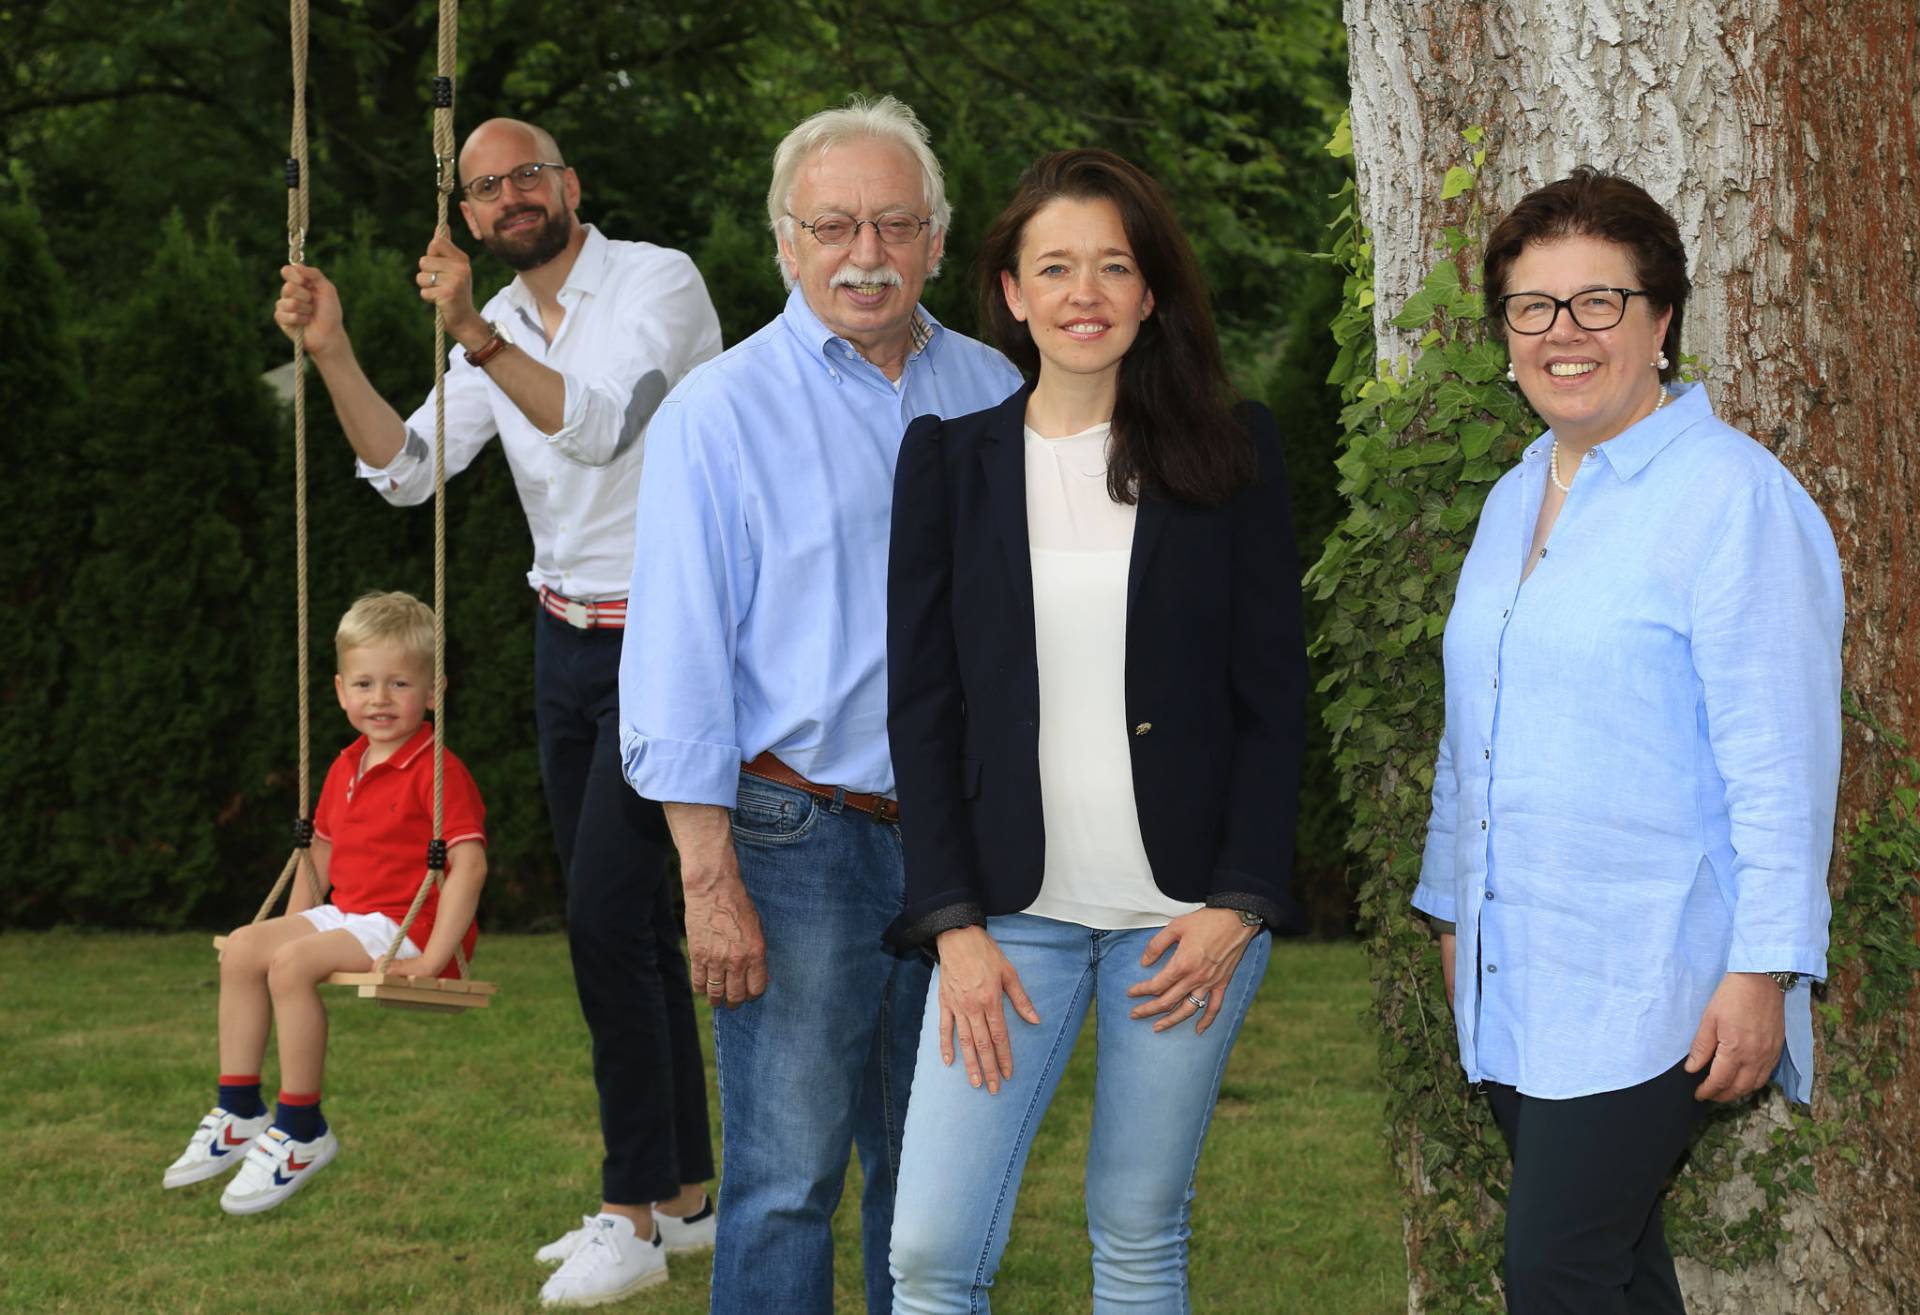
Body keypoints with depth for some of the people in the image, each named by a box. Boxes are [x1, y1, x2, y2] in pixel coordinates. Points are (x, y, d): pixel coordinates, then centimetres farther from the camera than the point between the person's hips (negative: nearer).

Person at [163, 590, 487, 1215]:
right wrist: (295, 924, 16)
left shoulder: (439, 772, -14)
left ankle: (301, 1132, -18)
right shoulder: (345, 768, 14)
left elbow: (469, 864, -22)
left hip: (406, 927, -9)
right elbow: (323, 849, 25)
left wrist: (433, 958, -27)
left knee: (291, 964, -26)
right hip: (346, 917, 9)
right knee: (242, 947, -3)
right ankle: (239, 1113, 1)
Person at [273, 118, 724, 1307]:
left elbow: (598, 425, -25)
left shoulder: (659, 281, -11)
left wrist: (478, 337, -36)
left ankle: (637, 1212, -9)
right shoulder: (498, 326, 10)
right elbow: (409, 470, 2)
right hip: (570, 638, 8)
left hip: (670, 637, -8)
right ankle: (685, 1192, 19)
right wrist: (333, 352, -10)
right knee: (631, 917, 10)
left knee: (605, 908, -15)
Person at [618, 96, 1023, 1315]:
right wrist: (711, 882, -13)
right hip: (804, 840, -4)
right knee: (788, 1177, -4)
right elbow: (678, 663, -7)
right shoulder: (723, 411, -4)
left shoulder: (991, 393, 8)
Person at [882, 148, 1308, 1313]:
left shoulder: (1232, 449, 3)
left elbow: (1275, 693, 2)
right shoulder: (951, 456, 5)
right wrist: (955, 924, -5)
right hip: (1012, 910, 1)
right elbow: (922, 704, 4)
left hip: (1187, 911, -1)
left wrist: (1238, 906, -7)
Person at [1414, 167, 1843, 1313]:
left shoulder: (1733, 497, -11)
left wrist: (1763, 971, -17)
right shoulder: (1518, 498, 15)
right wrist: (1454, 908, 25)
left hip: (1649, 989, -7)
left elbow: (1780, 759, -15)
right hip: (1517, 980, 7)